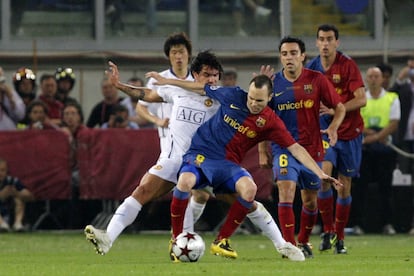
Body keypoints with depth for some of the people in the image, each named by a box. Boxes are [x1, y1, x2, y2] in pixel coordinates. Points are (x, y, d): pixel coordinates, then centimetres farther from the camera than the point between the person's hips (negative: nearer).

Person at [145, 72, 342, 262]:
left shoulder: (270, 122, -5)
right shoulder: (233, 96, -3)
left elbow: (295, 148, -7)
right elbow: (202, 89, 11)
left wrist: (320, 173, -15)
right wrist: (166, 81, 16)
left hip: (227, 164, 1)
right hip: (199, 154, -1)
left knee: (249, 188, -30)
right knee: (185, 181, -33)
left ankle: (221, 241, -12)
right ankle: (176, 239, -12)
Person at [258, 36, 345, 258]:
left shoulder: (316, 80, -3)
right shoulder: (273, 84, -1)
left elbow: (339, 107, 4)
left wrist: (333, 127, -15)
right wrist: (263, 151, 6)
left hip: (312, 148, 1)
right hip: (284, 147, -1)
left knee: (311, 200, 11)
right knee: (286, 190, -21)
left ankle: (303, 242, 33)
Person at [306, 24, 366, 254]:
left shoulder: (348, 65, -8)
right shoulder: (312, 68, 3)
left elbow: (361, 99, -14)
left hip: (350, 133, -1)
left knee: (344, 186, 3)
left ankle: (340, 237, 17)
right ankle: (328, 231, -12)